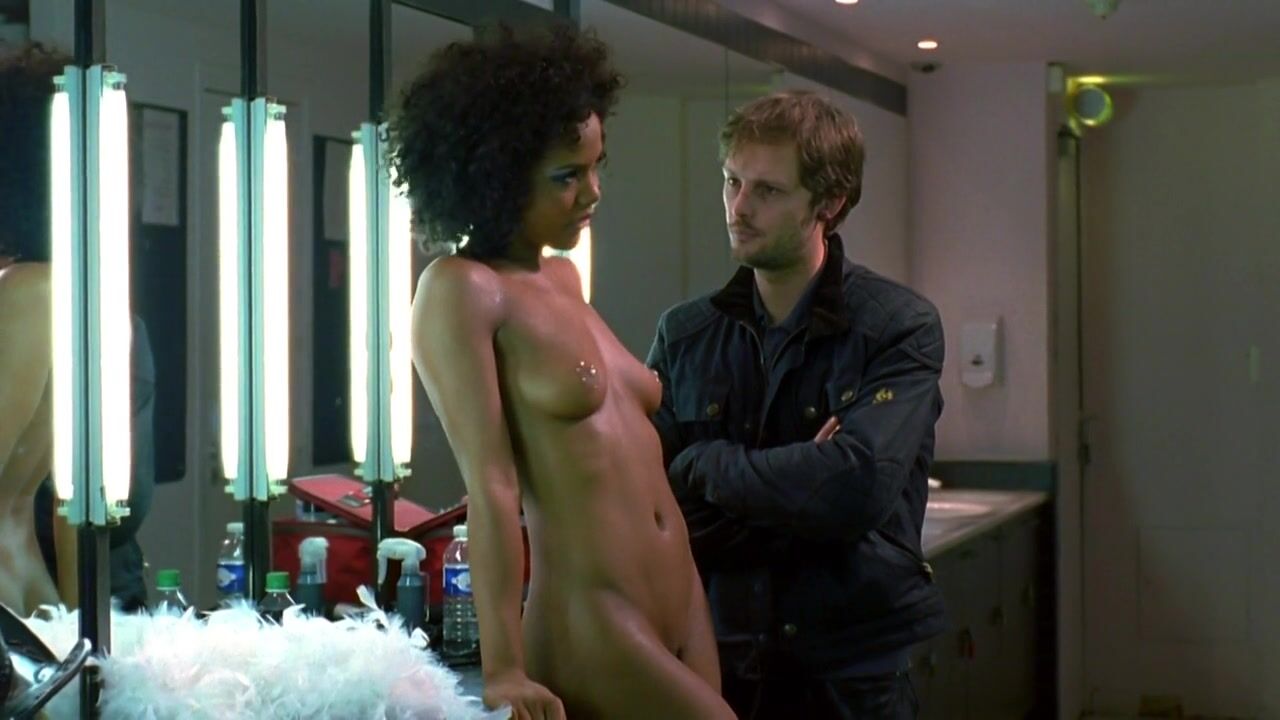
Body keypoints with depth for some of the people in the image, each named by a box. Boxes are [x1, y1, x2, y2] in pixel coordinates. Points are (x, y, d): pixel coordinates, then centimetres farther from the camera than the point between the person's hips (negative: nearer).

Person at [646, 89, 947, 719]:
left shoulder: (900, 329, -8)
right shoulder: (683, 335, 2)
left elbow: (858, 486, -23)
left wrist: (703, 466, -11)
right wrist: (800, 492, -17)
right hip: (715, 660, 3)